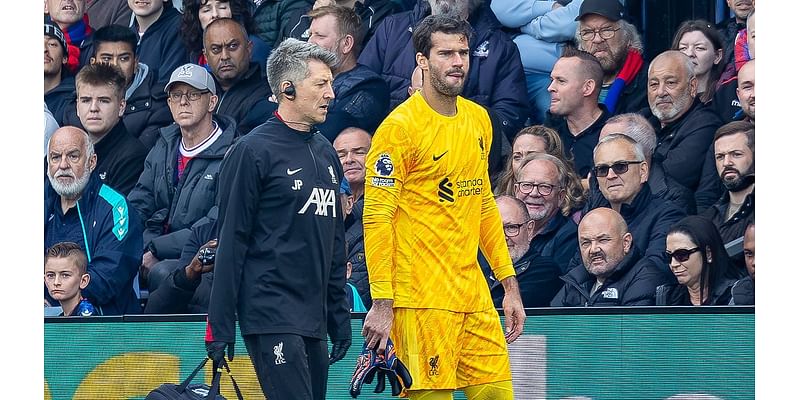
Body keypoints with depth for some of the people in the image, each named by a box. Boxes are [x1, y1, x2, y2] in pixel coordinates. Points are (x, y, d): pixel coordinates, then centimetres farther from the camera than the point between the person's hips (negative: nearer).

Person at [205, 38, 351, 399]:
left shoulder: (325, 152, 17)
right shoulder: (253, 150, -6)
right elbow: (232, 240, -9)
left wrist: (340, 319, 18)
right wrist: (220, 326, -12)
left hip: (314, 319, 8)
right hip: (271, 317, -8)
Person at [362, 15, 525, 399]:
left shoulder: (479, 119, 13)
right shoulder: (400, 126, -9)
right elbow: (377, 217, -13)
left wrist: (510, 285, 18)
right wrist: (381, 304, -18)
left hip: (472, 292, 7)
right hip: (422, 301, -7)